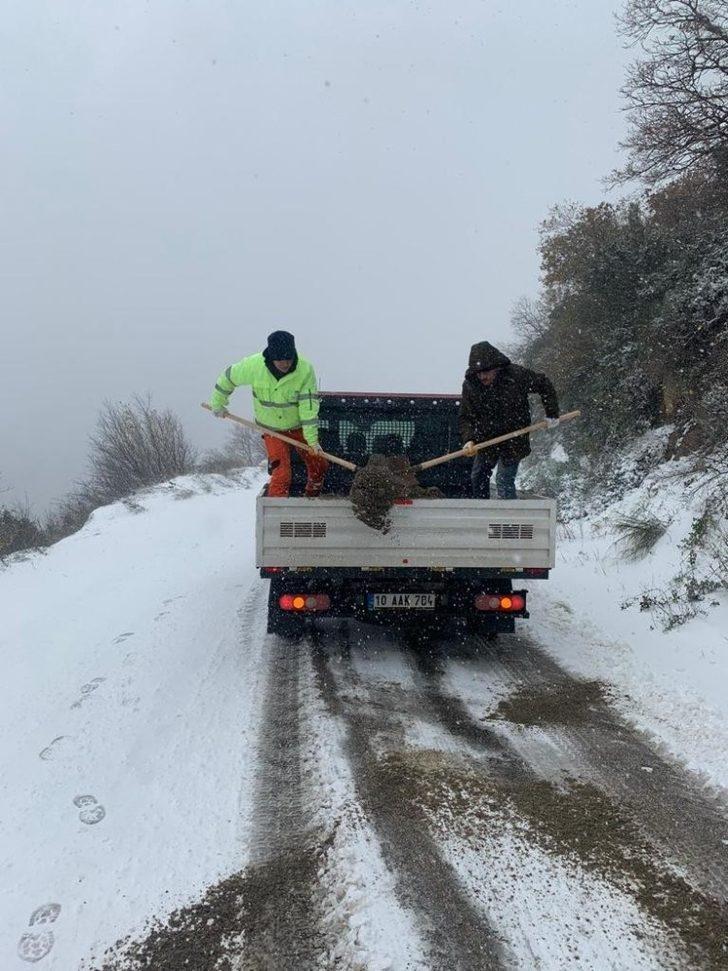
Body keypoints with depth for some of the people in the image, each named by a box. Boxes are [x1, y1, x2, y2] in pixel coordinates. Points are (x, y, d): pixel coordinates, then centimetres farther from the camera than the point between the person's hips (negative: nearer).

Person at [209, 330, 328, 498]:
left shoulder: (305, 370, -24)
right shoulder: (253, 366, -23)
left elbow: (308, 406, -22)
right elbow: (228, 377, -4)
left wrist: (312, 438, -25)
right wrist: (218, 404, 8)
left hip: (298, 427, 2)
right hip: (272, 430, -2)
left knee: (319, 466, 11)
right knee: (281, 474, -16)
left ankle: (312, 498, 39)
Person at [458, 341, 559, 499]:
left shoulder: (516, 375, -20)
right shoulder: (470, 385, -13)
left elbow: (544, 384, -4)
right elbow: (465, 417, -11)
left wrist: (552, 413, -4)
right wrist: (468, 439, -29)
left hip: (513, 439, -5)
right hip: (487, 439, 5)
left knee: (504, 480, -15)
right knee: (478, 476, 17)